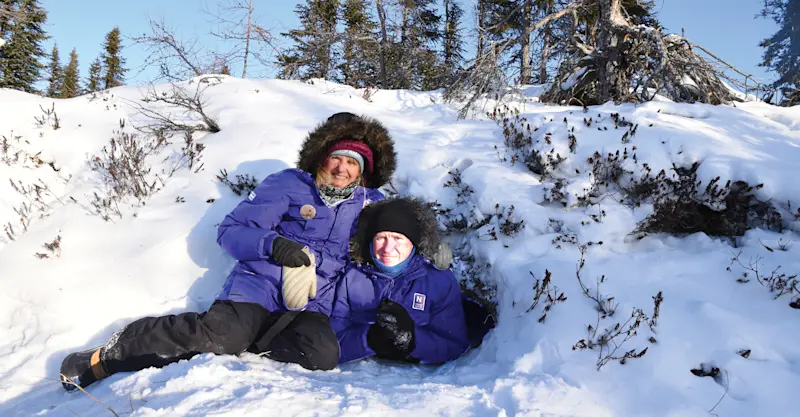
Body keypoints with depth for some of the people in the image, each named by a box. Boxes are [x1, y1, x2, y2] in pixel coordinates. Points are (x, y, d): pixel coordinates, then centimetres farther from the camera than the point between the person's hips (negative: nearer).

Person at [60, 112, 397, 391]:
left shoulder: (366, 202, 13)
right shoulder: (287, 184, 3)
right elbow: (230, 231, 0)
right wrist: (274, 243, -19)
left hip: (309, 305, 3)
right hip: (258, 287, -3)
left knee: (322, 355, -30)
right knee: (223, 332, -32)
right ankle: (107, 357, -9)